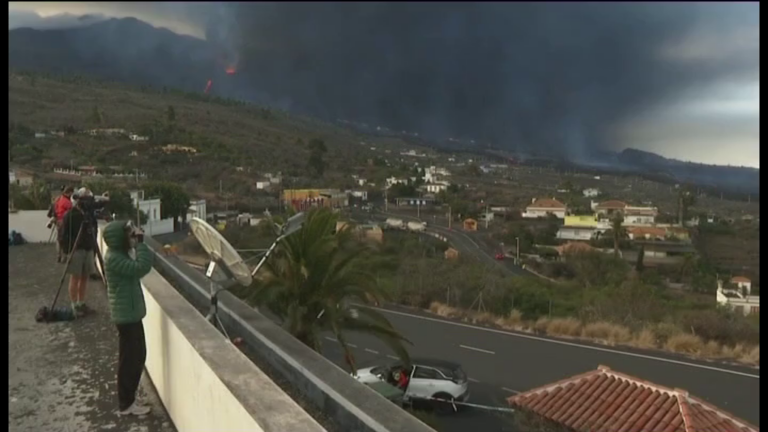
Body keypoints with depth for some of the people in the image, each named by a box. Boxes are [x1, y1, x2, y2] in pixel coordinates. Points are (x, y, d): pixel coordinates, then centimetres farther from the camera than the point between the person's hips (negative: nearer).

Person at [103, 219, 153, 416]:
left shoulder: (119, 254, 9)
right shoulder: (114, 258, -22)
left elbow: (136, 269, 14)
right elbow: (142, 267, -31)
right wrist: (140, 243, -26)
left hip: (131, 313, 10)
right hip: (127, 315, -10)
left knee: (137, 356, 18)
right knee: (129, 359, 1)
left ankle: (128, 399, 31)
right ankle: (125, 404, 14)